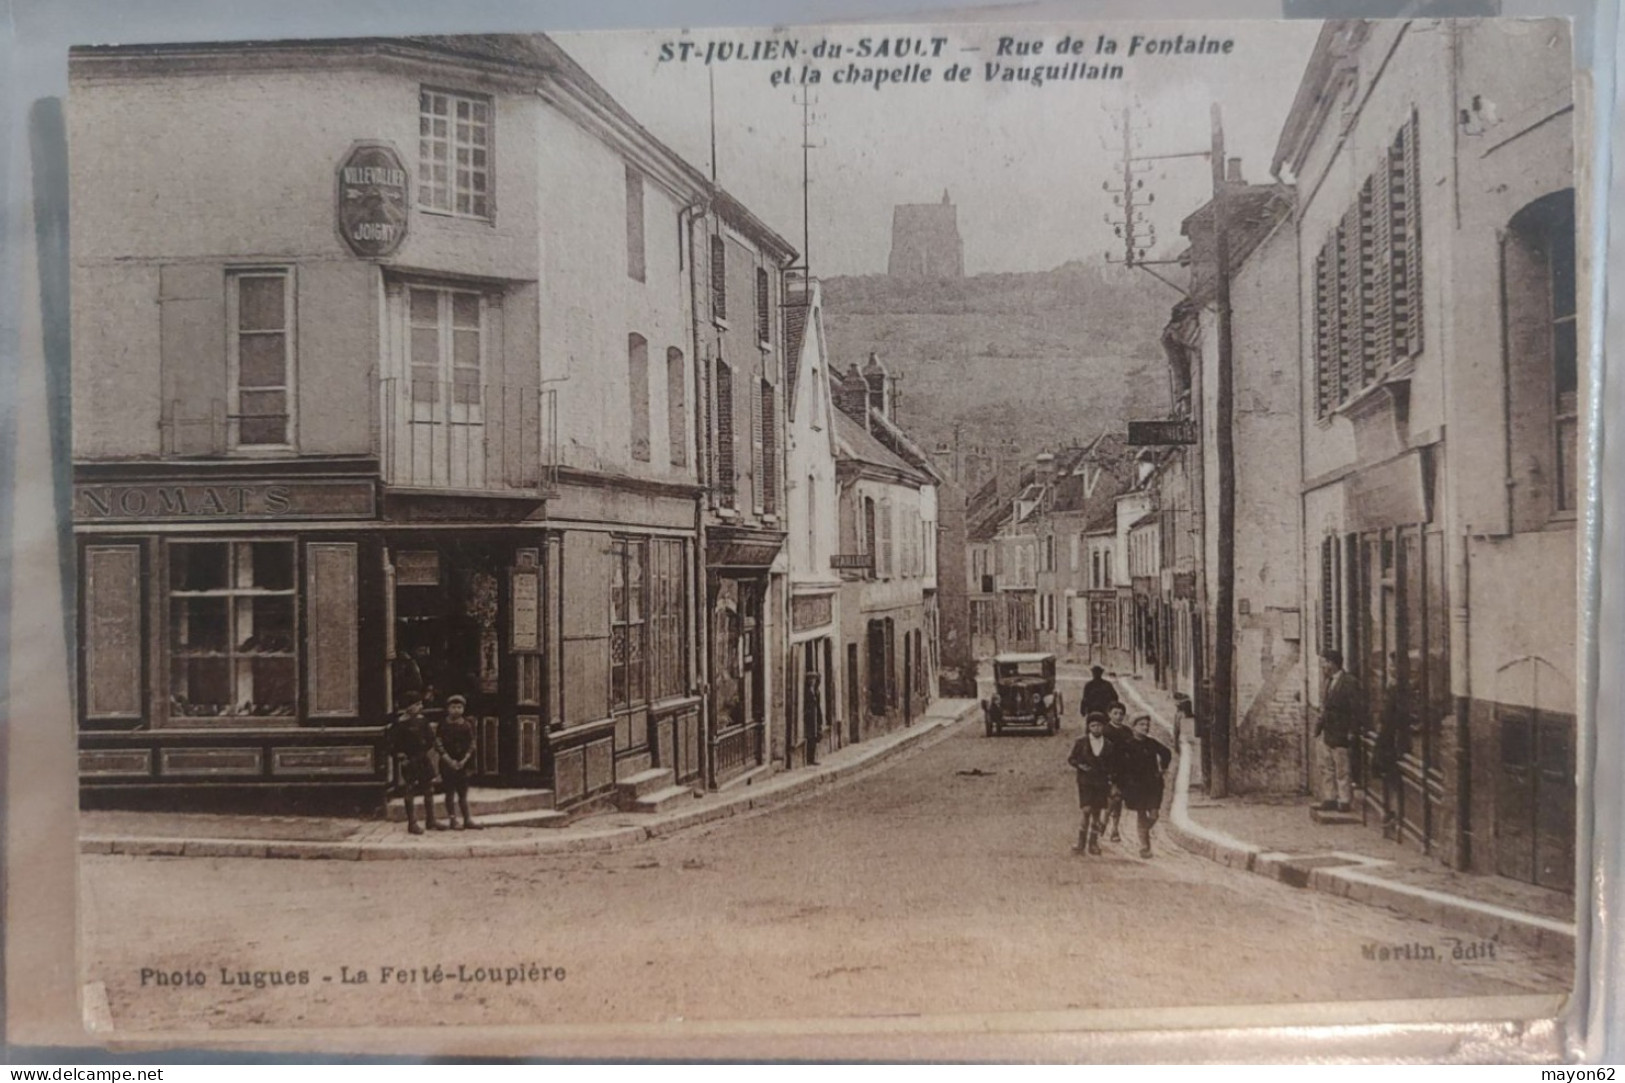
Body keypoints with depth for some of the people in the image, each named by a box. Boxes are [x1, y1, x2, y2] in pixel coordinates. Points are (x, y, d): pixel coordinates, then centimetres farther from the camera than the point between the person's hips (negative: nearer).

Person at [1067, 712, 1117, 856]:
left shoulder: (1109, 746, 6)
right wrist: (1079, 765, -13)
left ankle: (1093, 844, 15)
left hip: (1101, 783, 2)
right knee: (1087, 811, -12)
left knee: (1096, 813, 5)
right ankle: (1081, 844, -6)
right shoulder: (1081, 742, 3)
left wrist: (1113, 784, 4)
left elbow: (1113, 765, 12)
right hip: (1085, 781, -2)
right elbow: (1071, 759, 7)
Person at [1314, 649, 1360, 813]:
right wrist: (1319, 725, 6)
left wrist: (1351, 732, -17)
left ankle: (1345, 801, 6)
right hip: (1328, 734, 9)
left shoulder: (1349, 683, -13)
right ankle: (1331, 798, 20)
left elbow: (1355, 710, -14)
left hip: (1341, 735, -9)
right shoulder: (1327, 683, 13)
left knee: (1342, 770, -2)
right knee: (1327, 767, 12)